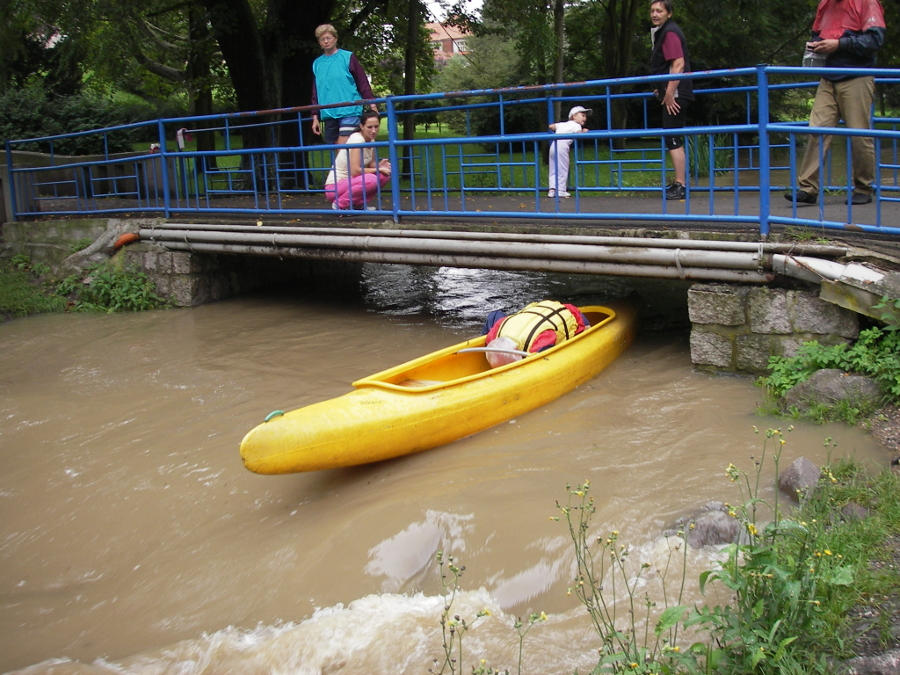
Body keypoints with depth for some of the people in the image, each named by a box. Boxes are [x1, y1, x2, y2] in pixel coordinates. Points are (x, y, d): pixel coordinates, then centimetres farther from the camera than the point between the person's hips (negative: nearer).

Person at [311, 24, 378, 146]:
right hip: (328, 114, 5)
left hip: (349, 112, -4)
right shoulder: (317, 63, 13)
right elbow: (315, 93, 18)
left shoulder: (348, 57, 2)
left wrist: (372, 105, -3)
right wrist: (315, 117, 16)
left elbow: (363, 83, 2)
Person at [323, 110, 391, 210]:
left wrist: (379, 166, -13)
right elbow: (355, 171, -27)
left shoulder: (371, 140, 5)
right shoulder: (357, 139, -20)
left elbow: (371, 165, 10)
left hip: (351, 181, 8)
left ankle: (359, 203, 4)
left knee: (385, 174, -4)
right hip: (334, 187, -8)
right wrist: (378, 169, -18)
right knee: (371, 180, -32)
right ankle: (340, 205, -13)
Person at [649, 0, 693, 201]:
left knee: (672, 139, -11)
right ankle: (678, 182, 20)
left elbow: (678, 64, -22)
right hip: (671, 92, 10)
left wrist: (669, 93, -25)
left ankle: (680, 186, -11)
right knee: (673, 139, 14)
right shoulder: (661, 32, 18)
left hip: (675, 93, -10)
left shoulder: (670, 33, -13)